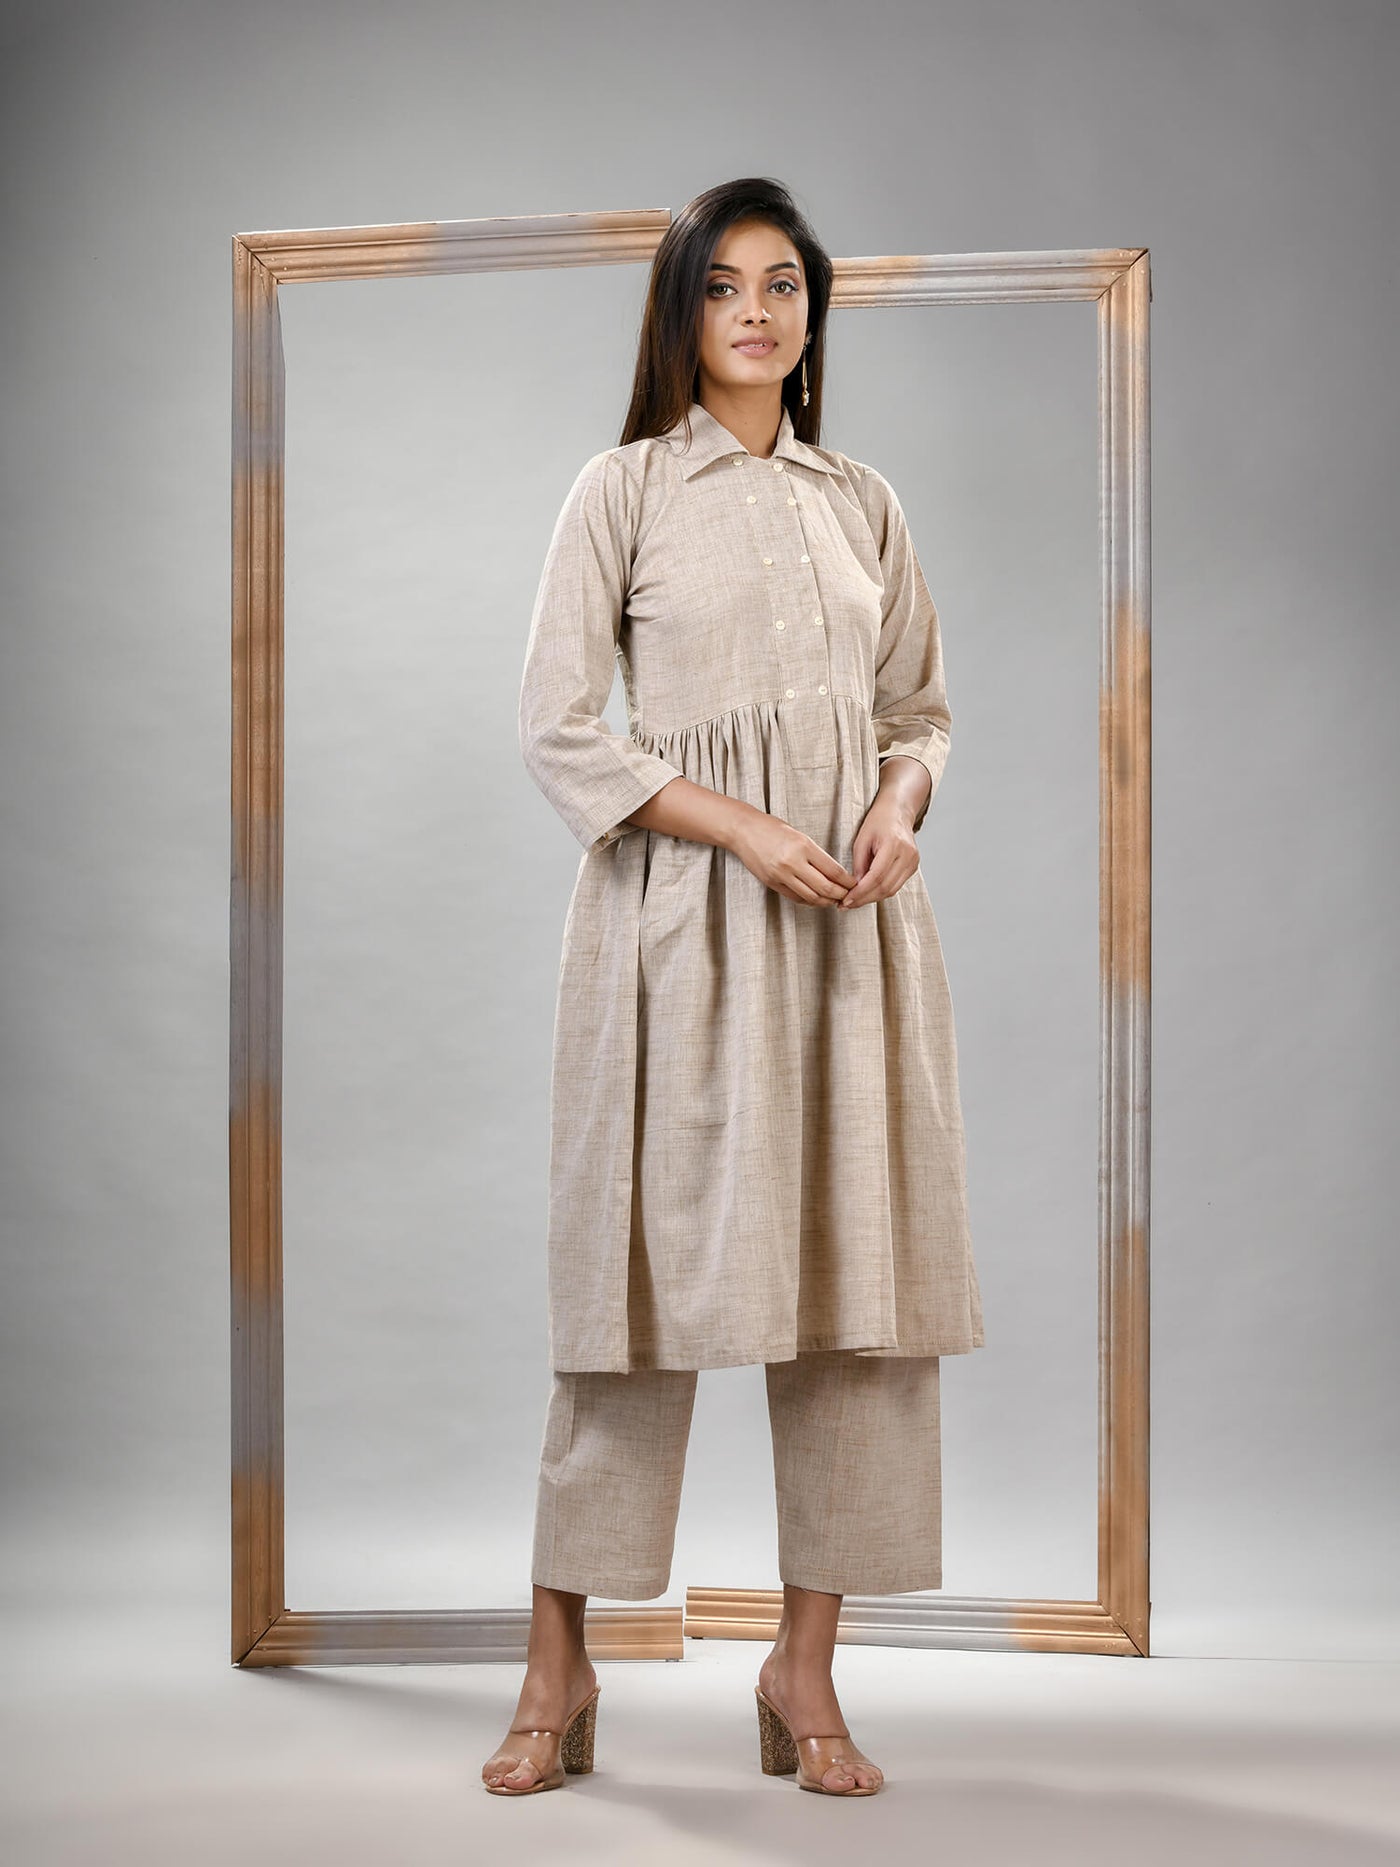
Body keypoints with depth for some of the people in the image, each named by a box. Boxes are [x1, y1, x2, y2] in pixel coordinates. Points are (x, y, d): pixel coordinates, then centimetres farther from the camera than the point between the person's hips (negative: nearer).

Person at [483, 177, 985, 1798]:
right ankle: (559, 1668, 13)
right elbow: (559, 727, -4)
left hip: (855, 916, 4)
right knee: (649, 1262, -1)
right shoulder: (623, 490, 2)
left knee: (859, 1271, 1)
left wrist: (899, 807, -4)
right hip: (680, 909, -4)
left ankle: (805, 1668, 13)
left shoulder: (862, 502, 14)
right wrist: (748, 830, -13)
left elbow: (919, 705, 19)